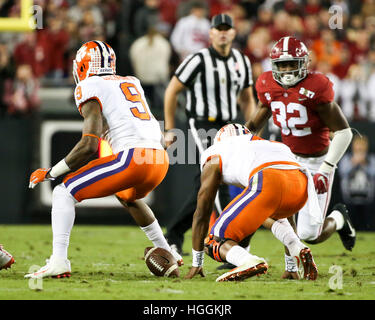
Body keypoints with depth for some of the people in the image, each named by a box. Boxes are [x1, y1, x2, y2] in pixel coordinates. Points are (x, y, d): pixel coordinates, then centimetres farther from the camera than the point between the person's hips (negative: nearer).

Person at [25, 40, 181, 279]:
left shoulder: (90, 88, 3)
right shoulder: (132, 83, 24)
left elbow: (90, 145, -7)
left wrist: (51, 173, 0)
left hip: (132, 157, -8)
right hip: (161, 159, 8)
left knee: (64, 193, 0)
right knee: (128, 196, 39)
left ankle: (59, 261, -16)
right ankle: (167, 253, 42)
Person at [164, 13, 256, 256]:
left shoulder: (242, 62, 7)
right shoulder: (199, 61, -11)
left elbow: (247, 99, 19)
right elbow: (172, 91, -4)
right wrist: (169, 129, -4)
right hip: (203, 127, -7)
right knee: (218, 183, -16)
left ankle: (174, 235, 24)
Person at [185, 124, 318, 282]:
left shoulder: (214, 157, 29)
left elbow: (201, 213, 32)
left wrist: (197, 263, 40)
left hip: (269, 183, -6)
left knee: (217, 239, 8)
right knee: (272, 216, 40)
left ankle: (250, 262, -23)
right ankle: (300, 250, 13)